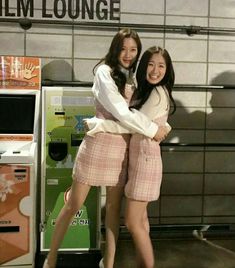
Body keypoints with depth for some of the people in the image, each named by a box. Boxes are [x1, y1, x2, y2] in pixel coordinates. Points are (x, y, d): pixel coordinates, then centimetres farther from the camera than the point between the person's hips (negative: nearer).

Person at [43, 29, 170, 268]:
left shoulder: (132, 78, 14)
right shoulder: (105, 72, -8)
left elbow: (137, 110, 13)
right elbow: (121, 112, -17)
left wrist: (162, 126, -2)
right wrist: (152, 130, -11)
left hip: (122, 147, 6)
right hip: (99, 143, -6)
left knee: (114, 206, 11)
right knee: (73, 205, 4)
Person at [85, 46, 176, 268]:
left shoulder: (159, 93, -14)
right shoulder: (145, 91, 14)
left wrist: (99, 124, -13)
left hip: (145, 159, -9)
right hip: (137, 157, 9)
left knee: (132, 222, -4)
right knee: (140, 218, 15)